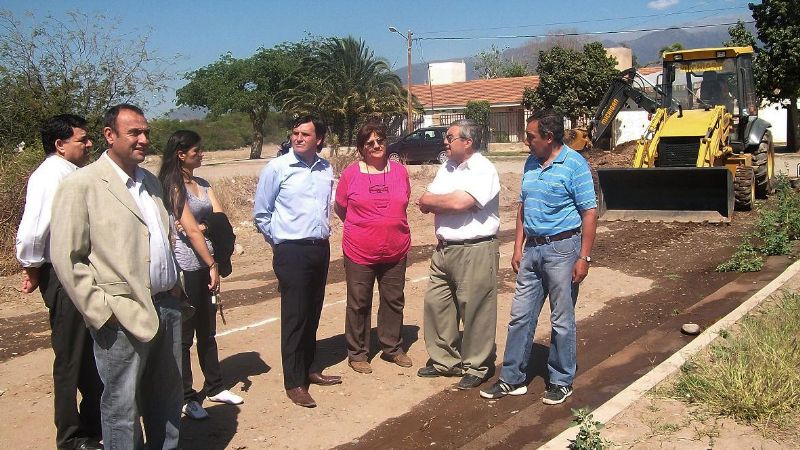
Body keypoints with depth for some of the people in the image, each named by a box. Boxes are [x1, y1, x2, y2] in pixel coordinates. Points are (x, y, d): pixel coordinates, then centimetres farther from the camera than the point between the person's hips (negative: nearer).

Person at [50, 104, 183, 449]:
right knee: (123, 408, 6)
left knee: (167, 401, 17)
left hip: (167, 306, 7)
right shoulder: (82, 184, -8)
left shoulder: (150, 181, 14)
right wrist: (101, 311, -13)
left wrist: (175, 284, 13)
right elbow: (66, 258, -11)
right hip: (123, 317, -7)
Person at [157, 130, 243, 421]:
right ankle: (187, 397, 12)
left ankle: (215, 387, 28)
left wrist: (200, 227, -14)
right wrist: (212, 265, -14)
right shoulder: (173, 185, -10)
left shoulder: (203, 184, 13)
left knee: (207, 330, 16)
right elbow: (191, 230, -15)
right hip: (186, 267, -7)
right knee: (185, 333, 2)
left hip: (206, 264, 7)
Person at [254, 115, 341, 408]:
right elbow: (261, 213, -1)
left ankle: (307, 369, 28)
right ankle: (294, 383, 6)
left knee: (312, 314, 14)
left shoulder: (325, 169, 7)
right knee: (294, 316, -3)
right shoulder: (277, 168, -7)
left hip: (321, 249, 5)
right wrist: (280, 243, 4)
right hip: (292, 252, -5)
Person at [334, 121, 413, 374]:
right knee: (359, 304, 7)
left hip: (396, 250, 3)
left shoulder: (399, 171, 2)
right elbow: (339, 208, 4)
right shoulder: (351, 173, -6)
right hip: (360, 252, -3)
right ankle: (357, 353, 22)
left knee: (394, 301, 14)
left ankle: (393, 348, 31)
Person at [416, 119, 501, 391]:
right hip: (444, 249, 8)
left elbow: (459, 202, -25)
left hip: (475, 251, -8)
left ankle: (476, 368, 16)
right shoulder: (447, 168, 14)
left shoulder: (483, 170, -12)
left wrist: (431, 201, -7)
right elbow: (426, 203, 9)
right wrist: (447, 203, -11)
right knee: (436, 304, 11)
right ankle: (445, 361, 26)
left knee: (475, 311, 1)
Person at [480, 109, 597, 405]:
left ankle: (562, 382, 20)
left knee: (562, 320, 5)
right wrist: (518, 248, 10)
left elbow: (589, 213, -12)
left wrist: (584, 258, -15)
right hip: (532, 248, 6)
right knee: (520, 316, 9)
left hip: (562, 249, -6)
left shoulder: (574, 165, -11)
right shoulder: (531, 164, 9)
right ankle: (512, 379, 19)